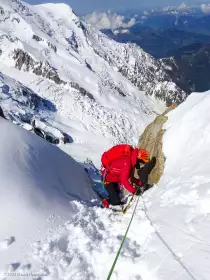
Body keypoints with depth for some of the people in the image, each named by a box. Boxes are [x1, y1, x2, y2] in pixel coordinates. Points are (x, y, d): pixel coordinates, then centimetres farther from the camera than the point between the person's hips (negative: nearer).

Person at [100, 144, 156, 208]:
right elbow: (124, 180, -34)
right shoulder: (127, 163, -30)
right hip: (108, 178, -10)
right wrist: (134, 191, -31)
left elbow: (131, 177, 6)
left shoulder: (132, 161, -1)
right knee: (115, 201, -12)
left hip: (116, 179, 10)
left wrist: (141, 183, -5)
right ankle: (105, 204, 11)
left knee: (118, 194, 23)